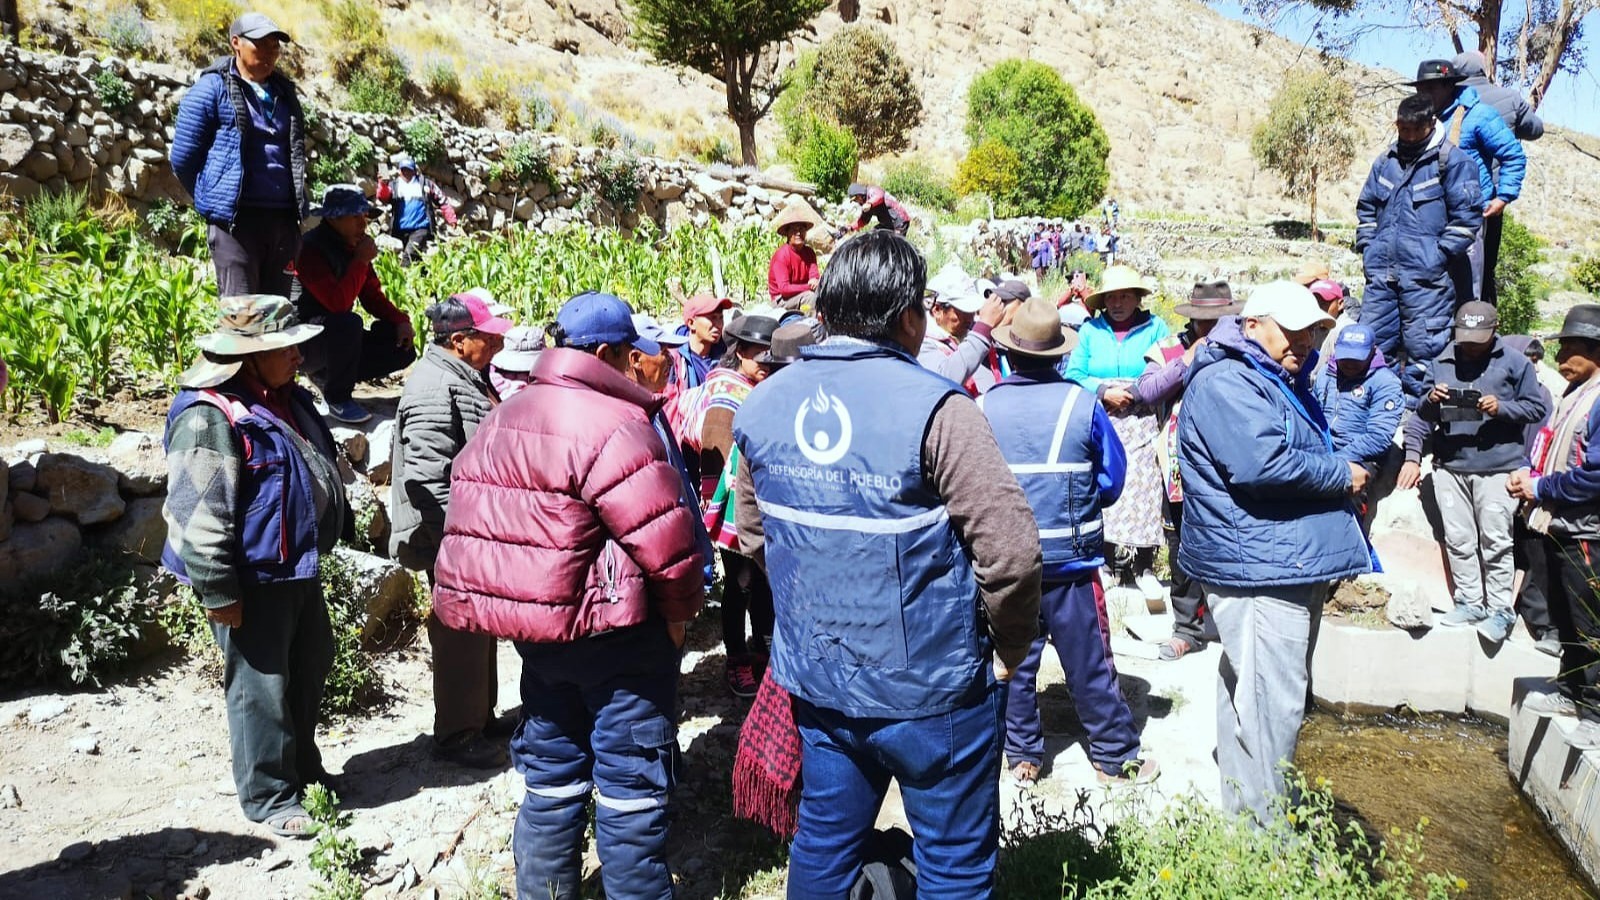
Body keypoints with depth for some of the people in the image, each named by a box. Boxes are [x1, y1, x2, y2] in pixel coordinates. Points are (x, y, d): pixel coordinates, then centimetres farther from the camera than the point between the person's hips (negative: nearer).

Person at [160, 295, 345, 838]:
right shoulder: (209, 417, -22)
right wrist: (218, 593, -22)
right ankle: (269, 797, 20)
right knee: (262, 687, 3)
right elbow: (198, 515, -24)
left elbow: (319, 471, 23)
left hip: (299, 569, 10)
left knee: (310, 669, 21)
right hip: (253, 580, -10)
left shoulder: (287, 401, 8)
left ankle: (303, 768, 40)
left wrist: (335, 528, 26)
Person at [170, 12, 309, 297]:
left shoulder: (284, 91, 18)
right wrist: (214, 200, 10)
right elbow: (183, 158, 2)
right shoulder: (212, 88, 0)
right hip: (235, 219, -5)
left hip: (283, 218, 5)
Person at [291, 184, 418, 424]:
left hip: (336, 338, 8)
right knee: (349, 323, -38)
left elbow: (373, 296, 10)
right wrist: (361, 261, -24)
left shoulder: (354, 247, 6)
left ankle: (326, 375, 9)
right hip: (304, 342, -8)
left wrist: (400, 321, -6)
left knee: (404, 350, -4)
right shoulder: (311, 249, -20)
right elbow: (338, 302, -31)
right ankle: (337, 398, -17)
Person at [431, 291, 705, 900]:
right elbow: (661, 532, -24)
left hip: (537, 629, 8)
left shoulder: (503, 419, 10)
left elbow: (479, 520, 14)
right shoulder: (610, 422, -19)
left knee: (551, 775, 20)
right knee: (632, 781, 6)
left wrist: (520, 597, 17)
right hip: (609, 628, -8)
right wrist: (680, 608, -9)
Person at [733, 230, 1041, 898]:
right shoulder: (933, 407, -21)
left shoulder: (764, 403, -2)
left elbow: (752, 536, 9)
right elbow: (1011, 550, -21)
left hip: (814, 679, 6)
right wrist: (1009, 650, -3)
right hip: (930, 690, -5)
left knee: (824, 842, 23)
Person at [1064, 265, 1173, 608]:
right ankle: (1111, 561, 9)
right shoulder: (1090, 331, 11)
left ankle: (1144, 566, 6)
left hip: (1142, 426, -1)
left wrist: (1134, 392, -14)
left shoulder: (1155, 329, 8)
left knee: (1143, 493, -4)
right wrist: (1104, 392, -11)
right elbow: (1073, 375, 3)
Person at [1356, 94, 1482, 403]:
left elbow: (1467, 215, -6)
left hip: (1426, 276, -6)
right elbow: (1366, 208, 25)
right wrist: (1367, 247, 13)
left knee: (1422, 348, -3)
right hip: (1381, 273, 6)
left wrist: (1440, 255, -10)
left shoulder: (1452, 161, -3)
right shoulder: (1385, 162, 15)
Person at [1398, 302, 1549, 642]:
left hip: (1498, 467, -4)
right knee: (1458, 540, 8)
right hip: (1449, 466, 4)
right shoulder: (1440, 363, 11)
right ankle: (1469, 602, 18)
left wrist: (1502, 407, -14)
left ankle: (1500, 609, 7)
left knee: (1495, 540, -3)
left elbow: (1537, 408, 1)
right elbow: (1422, 416, 14)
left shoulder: (1514, 363, 2)